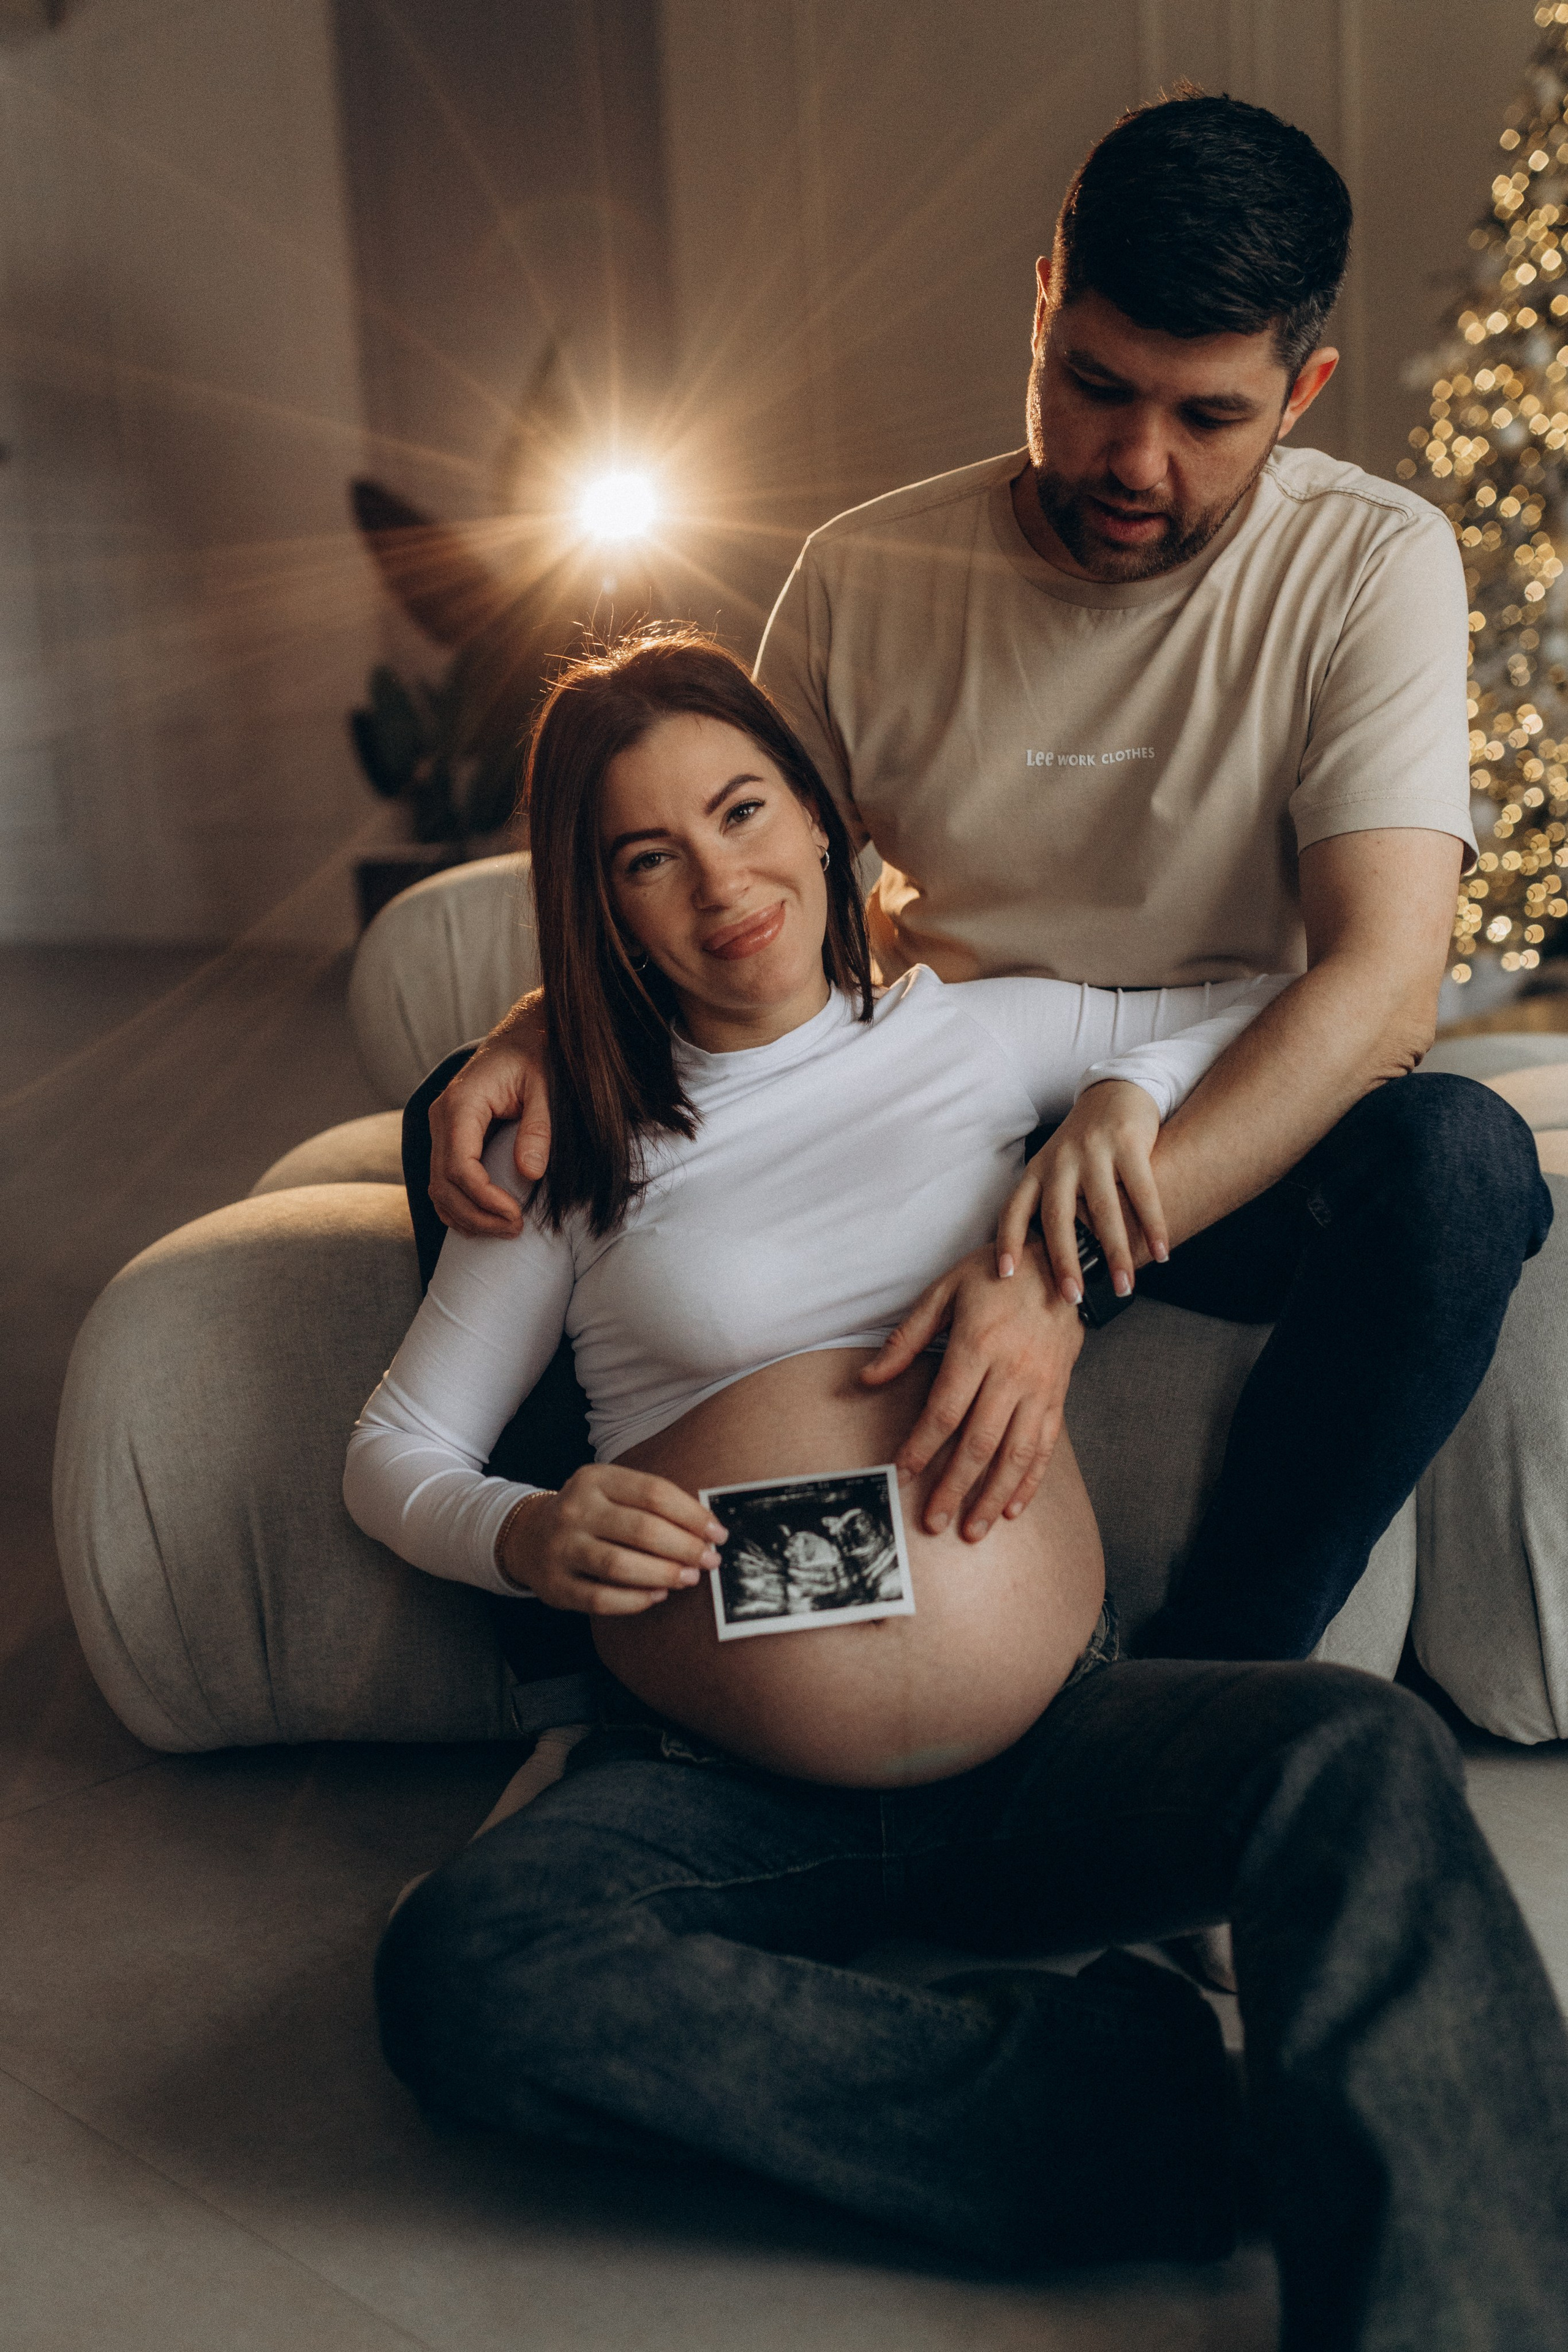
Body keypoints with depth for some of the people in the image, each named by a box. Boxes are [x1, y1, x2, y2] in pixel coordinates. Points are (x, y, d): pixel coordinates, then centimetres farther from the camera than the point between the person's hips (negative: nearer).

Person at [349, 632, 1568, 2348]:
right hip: (718, 1796, 0)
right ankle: (1135, 2095, -24)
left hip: (1062, 1756, 1)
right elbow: (391, 1448, 14)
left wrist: (1126, 1093, 3)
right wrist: (526, 1537, -9)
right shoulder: (574, 1154, 10)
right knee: (460, 1971, -32)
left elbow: (1275, 1007, 25)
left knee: (1362, 1758, -30)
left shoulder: (981, 1032, 13)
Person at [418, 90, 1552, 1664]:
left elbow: (1382, 985, -23)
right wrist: (541, 1033, -18)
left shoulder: (1371, 567, -11)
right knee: (484, 1118, -15)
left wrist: (1073, 1278, -38)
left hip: (1246, 1147, -2)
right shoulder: (863, 578, -3)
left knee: (1455, 1155, -36)